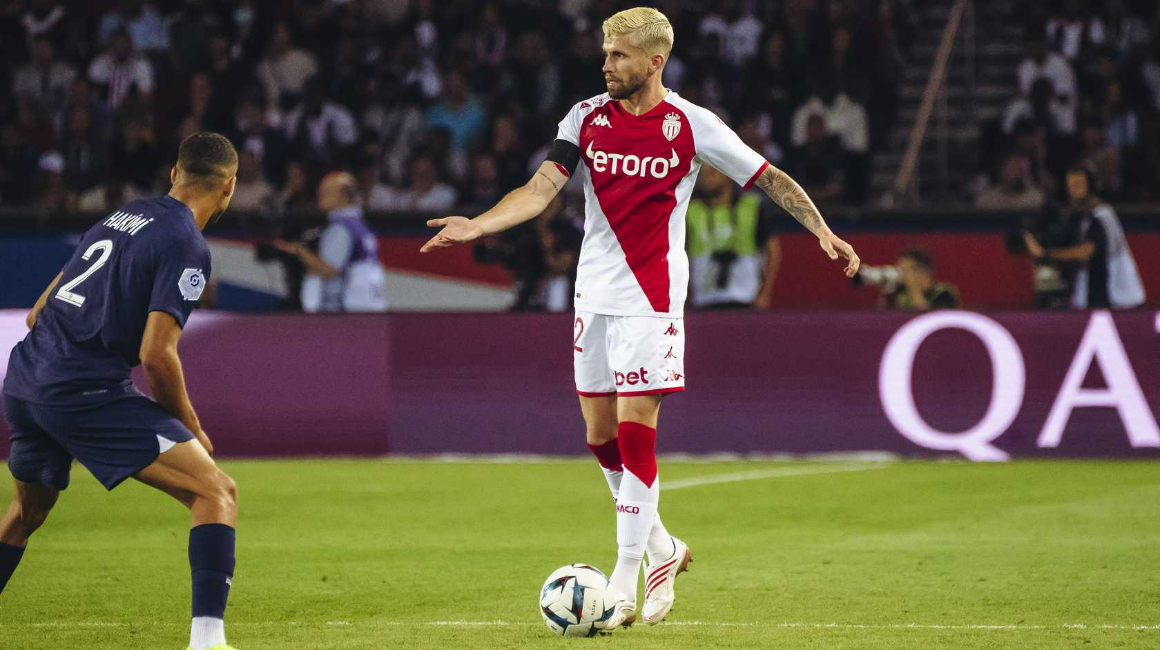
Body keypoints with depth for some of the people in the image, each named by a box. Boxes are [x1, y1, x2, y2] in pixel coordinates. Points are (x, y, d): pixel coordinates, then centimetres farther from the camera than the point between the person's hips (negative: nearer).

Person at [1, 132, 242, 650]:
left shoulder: (121, 217, 18)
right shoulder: (187, 247, -7)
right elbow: (156, 355, -15)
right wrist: (190, 428, -1)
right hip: (86, 392, -8)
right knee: (216, 492, -9)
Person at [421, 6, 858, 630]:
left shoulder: (690, 125, -6)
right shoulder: (587, 117, 3)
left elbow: (769, 178, 1)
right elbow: (542, 188, -5)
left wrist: (821, 230, -10)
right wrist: (477, 225, -20)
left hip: (651, 300, -5)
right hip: (594, 294, 5)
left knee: (634, 432, -11)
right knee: (601, 436, 7)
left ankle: (624, 587, -6)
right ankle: (661, 548, 28)